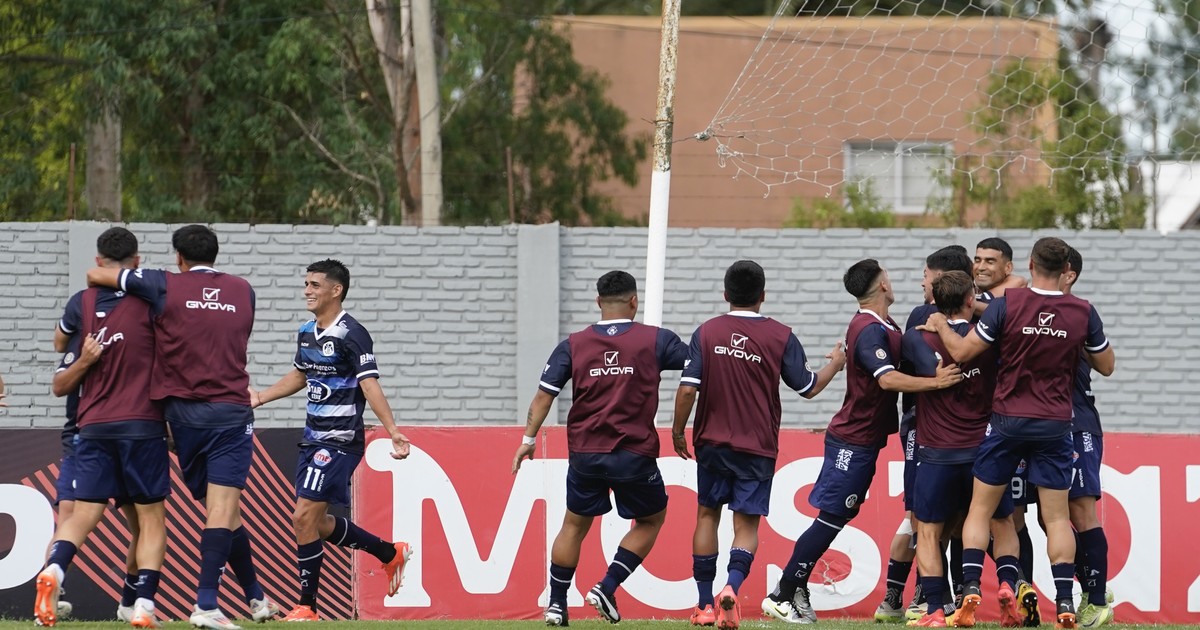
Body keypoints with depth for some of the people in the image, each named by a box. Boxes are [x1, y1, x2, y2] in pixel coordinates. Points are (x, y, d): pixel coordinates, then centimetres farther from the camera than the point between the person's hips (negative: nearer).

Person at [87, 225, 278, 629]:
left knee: (223, 508, 12)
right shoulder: (243, 291, 9)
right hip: (232, 409, -1)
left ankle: (256, 597, 21)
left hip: (183, 410, 1)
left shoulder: (166, 287, 2)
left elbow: (95, 275, 9)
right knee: (222, 506, -9)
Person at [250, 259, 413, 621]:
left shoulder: (351, 334, -14)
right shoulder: (307, 333, 11)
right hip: (313, 439, 9)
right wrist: (259, 398, 29)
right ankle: (391, 554, 33)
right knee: (315, 523, 13)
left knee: (304, 517, -13)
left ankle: (307, 606, -3)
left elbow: (370, 386, -21)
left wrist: (392, 431, -30)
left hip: (340, 442, -9)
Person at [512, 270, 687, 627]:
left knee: (574, 526, 18)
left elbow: (544, 394, -1)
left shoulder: (573, 345, 0)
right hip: (635, 454, -2)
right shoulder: (654, 340, -4)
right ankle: (607, 587, 5)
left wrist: (528, 439, 6)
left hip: (585, 454, 2)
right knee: (650, 520, 18)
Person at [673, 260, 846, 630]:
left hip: (712, 443, 1)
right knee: (746, 523, 2)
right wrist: (835, 364, 23)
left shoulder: (706, 333, -4)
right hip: (757, 447, -1)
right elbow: (808, 388, 3)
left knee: (707, 515, 14)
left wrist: (677, 432, 6)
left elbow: (688, 389, -8)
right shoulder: (780, 337, -5)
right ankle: (732, 586, -24)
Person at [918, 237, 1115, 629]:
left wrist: (941, 327, 13)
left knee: (981, 510, 10)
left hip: (1007, 420, -1)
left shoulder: (1007, 305, -10)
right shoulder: (1083, 313, -4)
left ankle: (971, 589, -3)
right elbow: (1106, 365, 9)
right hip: (1055, 425, 1)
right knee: (1057, 518, 6)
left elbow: (962, 351, -6)